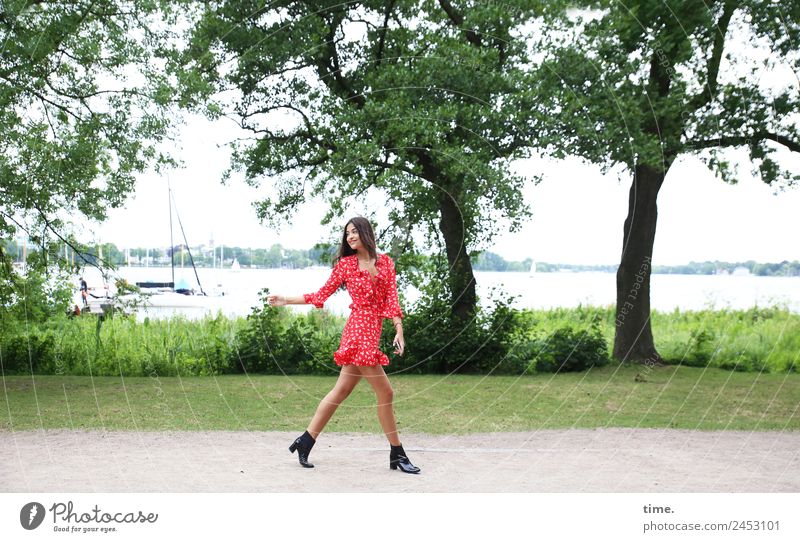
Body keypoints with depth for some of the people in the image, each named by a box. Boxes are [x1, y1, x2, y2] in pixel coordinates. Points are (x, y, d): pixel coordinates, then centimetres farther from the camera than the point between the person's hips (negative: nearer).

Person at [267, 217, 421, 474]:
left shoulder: (385, 262, 12)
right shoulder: (345, 263, 3)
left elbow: (391, 298, 7)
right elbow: (321, 295, 8)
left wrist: (399, 330, -3)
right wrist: (286, 300, 5)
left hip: (372, 330, 5)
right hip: (360, 329, -5)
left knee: (341, 391, 10)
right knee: (385, 392, -4)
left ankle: (306, 441, 19)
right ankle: (397, 455, 4)